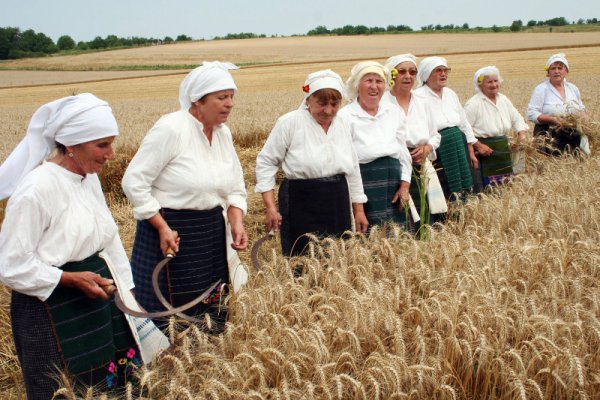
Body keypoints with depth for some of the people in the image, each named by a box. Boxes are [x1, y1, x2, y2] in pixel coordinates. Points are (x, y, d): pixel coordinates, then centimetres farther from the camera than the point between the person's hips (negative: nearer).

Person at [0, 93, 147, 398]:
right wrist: (72, 279, -20)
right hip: (51, 311, -7)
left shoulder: (90, 178, 4)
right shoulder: (35, 190, -20)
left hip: (96, 300, 8)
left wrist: (127, 289, 9)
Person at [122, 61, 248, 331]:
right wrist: (163, 227, -18)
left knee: (212, 315, 13)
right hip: (170, 231, -7)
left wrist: (237, 223, -4)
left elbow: (235, 189, 14)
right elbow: (134, 182, -15)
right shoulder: (171, 129, -16)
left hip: (213, 236, 7)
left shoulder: (223, 133, 6)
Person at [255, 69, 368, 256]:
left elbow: (353, 169, 17)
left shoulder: (343, 125, 7)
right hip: (302, 206, -5)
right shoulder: (290, 122, -9)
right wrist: (270, 206, -10)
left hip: (337, 206, 5)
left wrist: (359, 209, 17)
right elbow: (266, 162, -4)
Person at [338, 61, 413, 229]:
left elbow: (403, 151, 14)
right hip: (363, 188, -5)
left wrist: (405, 185, 5)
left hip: (394, 188, 5)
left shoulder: (393, 112, 9)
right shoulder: (345, 116, -7)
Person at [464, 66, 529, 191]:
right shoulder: (473, 104, -12)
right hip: (484, 153, -7)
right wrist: (478, 145, -23)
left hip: (503, 152, 7)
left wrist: (522, 134, 2)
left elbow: (517, 119, 20)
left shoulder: (503, 100, 11)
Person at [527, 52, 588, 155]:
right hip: (549, 135, -4)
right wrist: (553, 119, -20)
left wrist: (582, 117, 2)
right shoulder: (541, 89, -1)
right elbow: (531, 113, -9)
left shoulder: (573, 89, 15)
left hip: (573, 134, 4)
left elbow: (581, 109, 25)